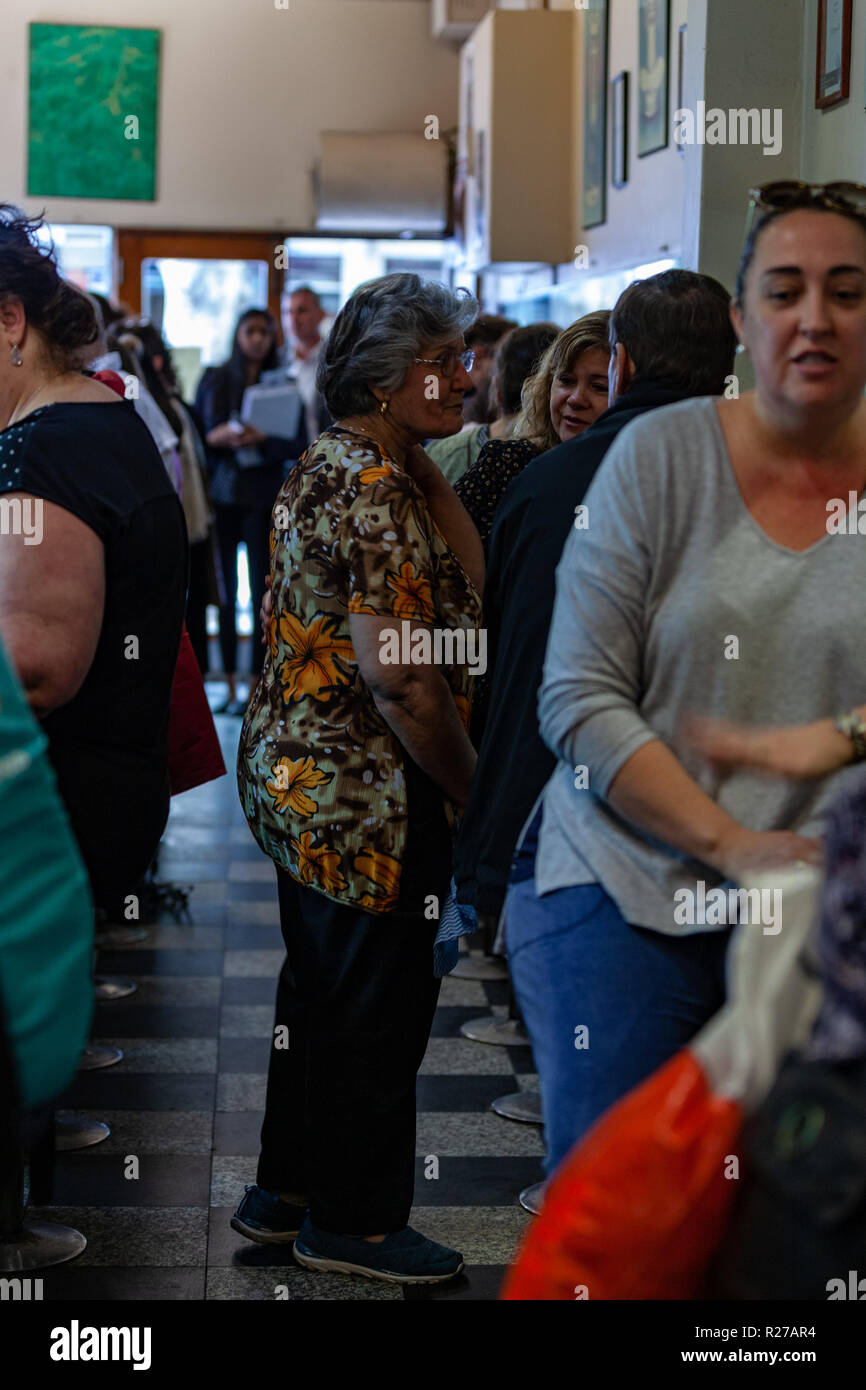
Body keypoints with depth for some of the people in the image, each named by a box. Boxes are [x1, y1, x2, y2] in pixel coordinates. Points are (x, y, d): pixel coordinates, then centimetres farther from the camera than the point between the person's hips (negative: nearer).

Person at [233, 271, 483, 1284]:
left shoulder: (323, 468, 11)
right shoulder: (379, 492, -22)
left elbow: (463, 589, 8)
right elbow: (399, 673, -26)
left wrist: (431, 469, 2)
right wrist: (474, 788, -17)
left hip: (296, 772, 10)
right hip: (369, 793, -10)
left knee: (318, 990, 21)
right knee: (379, 1004, 4)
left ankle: (287, 1190, 34)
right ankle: (353, 1220, 18)